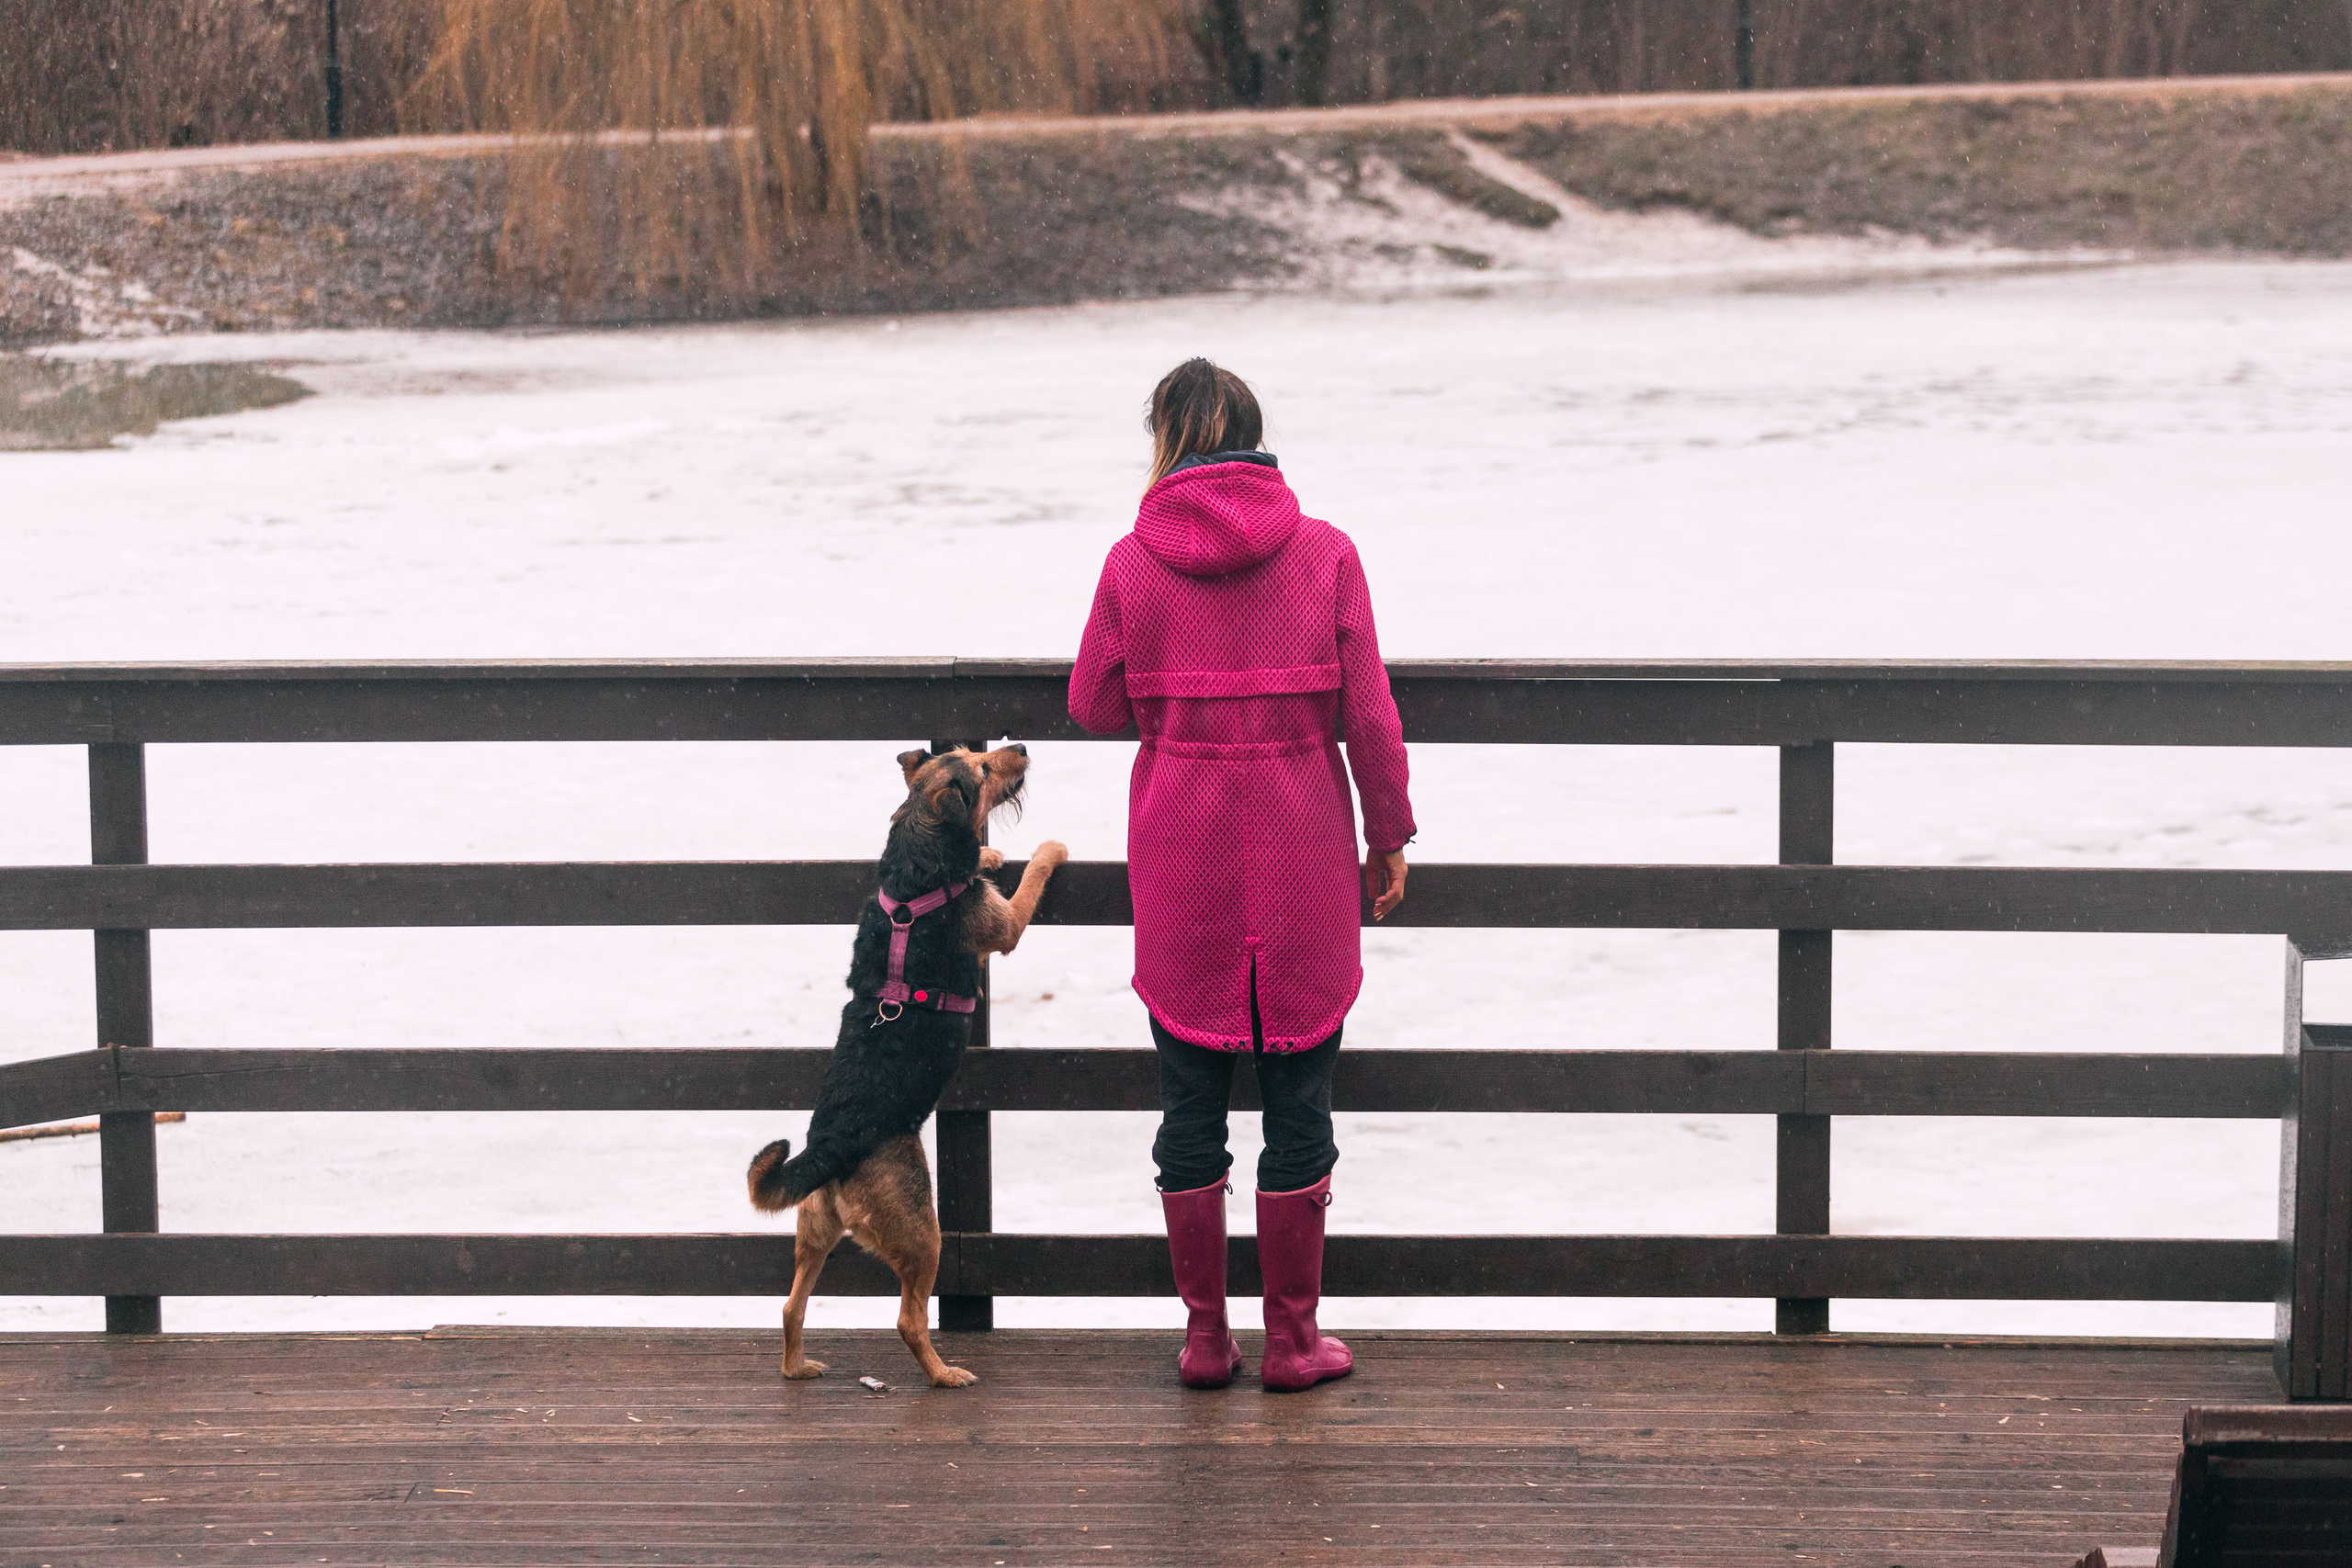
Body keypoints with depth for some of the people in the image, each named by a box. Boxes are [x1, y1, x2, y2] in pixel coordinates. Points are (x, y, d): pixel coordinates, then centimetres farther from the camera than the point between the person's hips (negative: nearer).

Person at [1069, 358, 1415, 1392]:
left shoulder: (1134, 562, -4)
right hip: (1303, 859, 0)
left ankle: (1204, 1334, 15)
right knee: (1298, 1096, 8)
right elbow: (1370, 716, -4)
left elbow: (1093, 708, 4)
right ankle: (1293, 1338, 13)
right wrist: (1390, 836, 7)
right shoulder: (1324, 554, -4)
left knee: (1190, 1098, 10)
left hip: (1179, 863, 1)